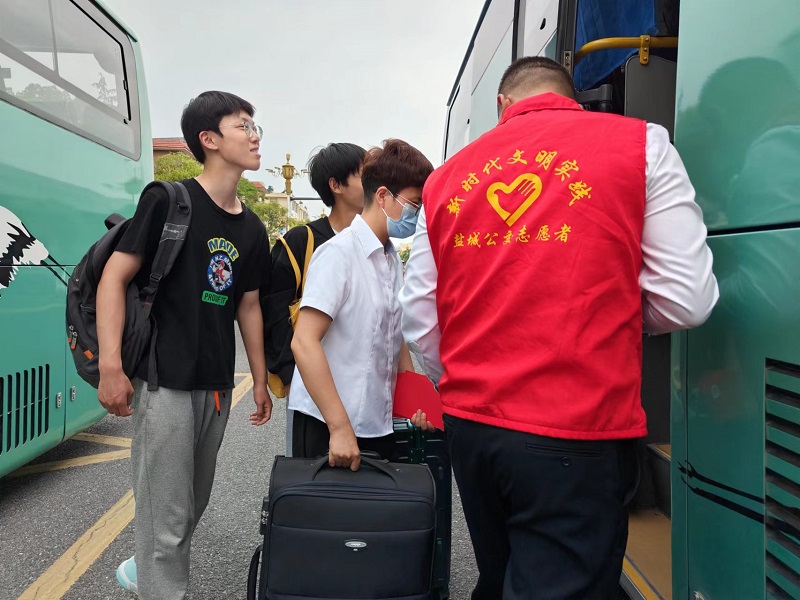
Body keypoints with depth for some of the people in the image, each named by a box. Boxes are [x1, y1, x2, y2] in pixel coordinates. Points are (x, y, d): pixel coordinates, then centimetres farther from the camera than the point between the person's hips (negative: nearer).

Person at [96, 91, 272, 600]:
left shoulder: (251, 228, 9)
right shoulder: (168, 201, -9)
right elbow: (114, 277, -10)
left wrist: (261, 381, 15)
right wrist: (111, 368, -17)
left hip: (217, 385, 7)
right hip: (164, 381, -7)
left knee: (194, 504, 20)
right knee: (167, 513, -1)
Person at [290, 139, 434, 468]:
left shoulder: (393, 260, 9)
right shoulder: (339, 253, -14)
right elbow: (304, 343, -19)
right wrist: (340, 427, -21)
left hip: (379, 425, 7)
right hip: (328, 424, -7)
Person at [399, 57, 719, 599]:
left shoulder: (448, 176, 9)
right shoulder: (639, 144, -1)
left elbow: (419, 323, 7)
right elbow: (684, 302, -6)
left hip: (469, 423, 5)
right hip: (576, 432, -5)